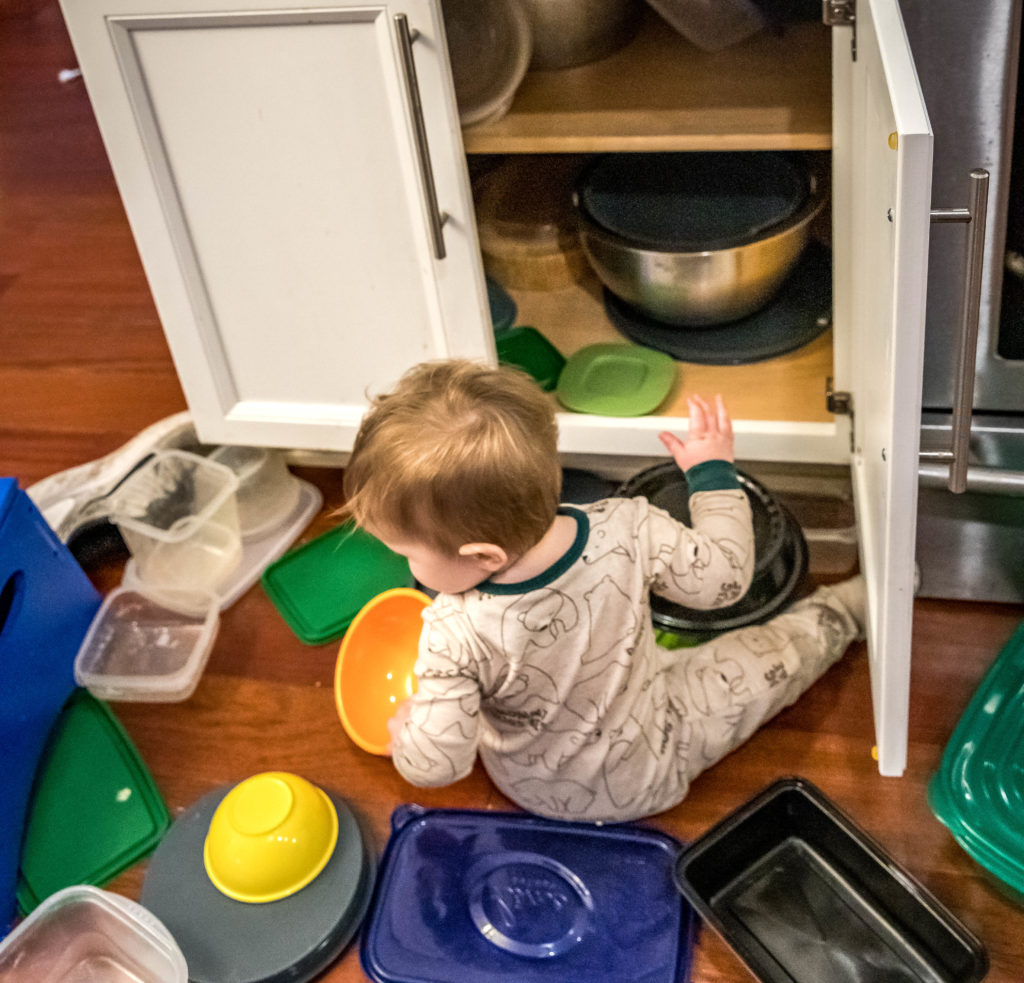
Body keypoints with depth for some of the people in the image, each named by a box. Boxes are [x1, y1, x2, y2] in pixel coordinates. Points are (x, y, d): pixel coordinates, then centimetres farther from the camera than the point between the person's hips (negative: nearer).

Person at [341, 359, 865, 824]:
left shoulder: (455, 637, -39)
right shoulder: (629, 531, -34)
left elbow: (435, 765, -28)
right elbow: (723, 576, -15)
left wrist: (404, 730, -5)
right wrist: (714, 472, -1)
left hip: (538, 794, 0)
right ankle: (842, 612, 47)